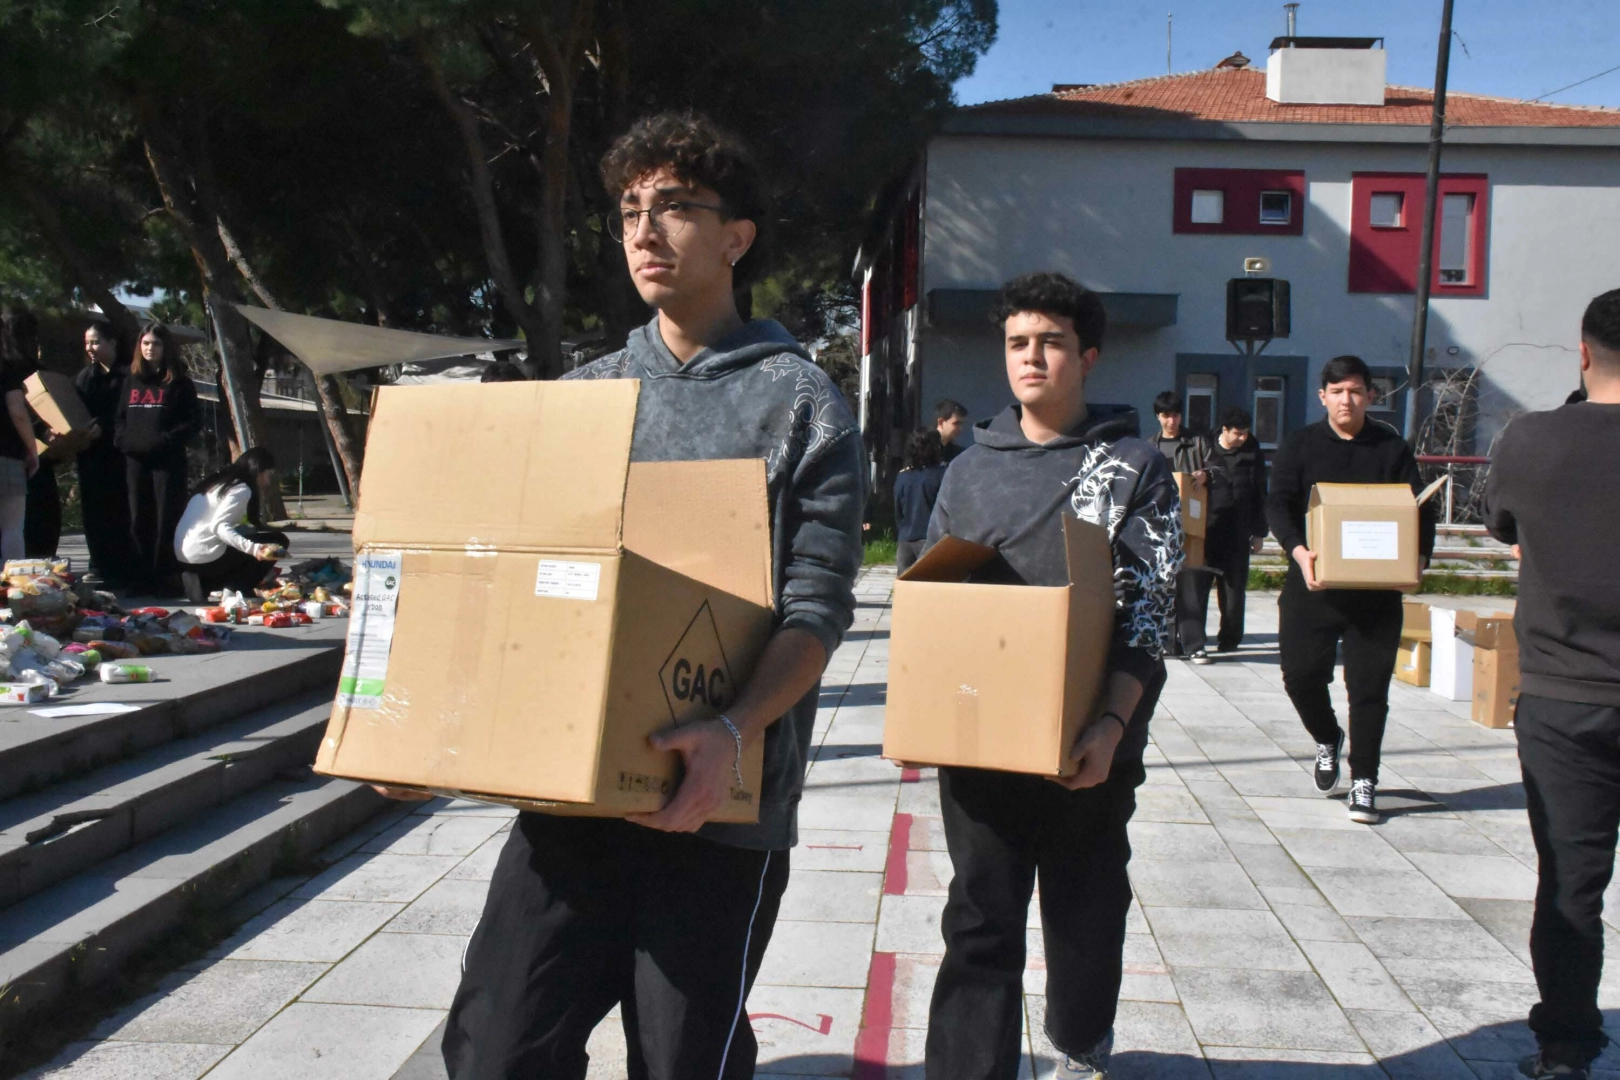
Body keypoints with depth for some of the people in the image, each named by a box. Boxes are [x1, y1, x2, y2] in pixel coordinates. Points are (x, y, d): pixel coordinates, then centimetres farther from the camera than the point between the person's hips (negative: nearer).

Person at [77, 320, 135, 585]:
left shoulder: (127, 374, -2)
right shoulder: (85, 375, 17)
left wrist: (103, 428, -22)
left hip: (117, 456, -5)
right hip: (91, 457, 5)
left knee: (119, 516, -6)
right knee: (94, 515, 3)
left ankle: (122, 573, -1)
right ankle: (101, 571, 9)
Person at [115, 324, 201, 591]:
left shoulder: (179, 383, 3)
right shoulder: (131, 381, 16)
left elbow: (194, 420, -3)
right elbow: (120, 416, 20)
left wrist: (167, 439, -14)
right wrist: (121, 438, 0)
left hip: (167, 460, -4)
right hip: (135, 459, 4)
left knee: (166, 519, -5)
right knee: (139, 519, 5)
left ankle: (164, 576, -2)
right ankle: (142, 577, 10)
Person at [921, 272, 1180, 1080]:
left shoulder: (1134, 468, -1)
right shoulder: (973, 468, 9)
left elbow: (1148, 611, -8)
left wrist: (1113, 723, -20)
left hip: (1090, 743, -1)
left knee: (1086, 910, 15)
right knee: (981, 922, 3)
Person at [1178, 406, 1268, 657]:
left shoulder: (1252, 455, 5)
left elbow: (1260, 496, 10)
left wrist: (1259, 533, 8)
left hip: (1237, 535, 2)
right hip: (1203, 532, -2)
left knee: (1234, 589, 10)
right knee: (1193, 588, -9)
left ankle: (1229, 638, 26)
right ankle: (1194, 644, -8)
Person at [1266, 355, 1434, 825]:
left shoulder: (1392, 448, 5)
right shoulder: (1300, 445, 4)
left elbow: (1419, 509, 3)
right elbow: (1278, 504, -5)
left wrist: (1417, 557, -16)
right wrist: (1297, 550, -23)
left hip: (1375, 590, 0)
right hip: (1312, 583, 0)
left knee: (1369, 687, 2)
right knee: (1301, 674, -1)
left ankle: (1364, 781, 12)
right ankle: (1327, 739, 29)